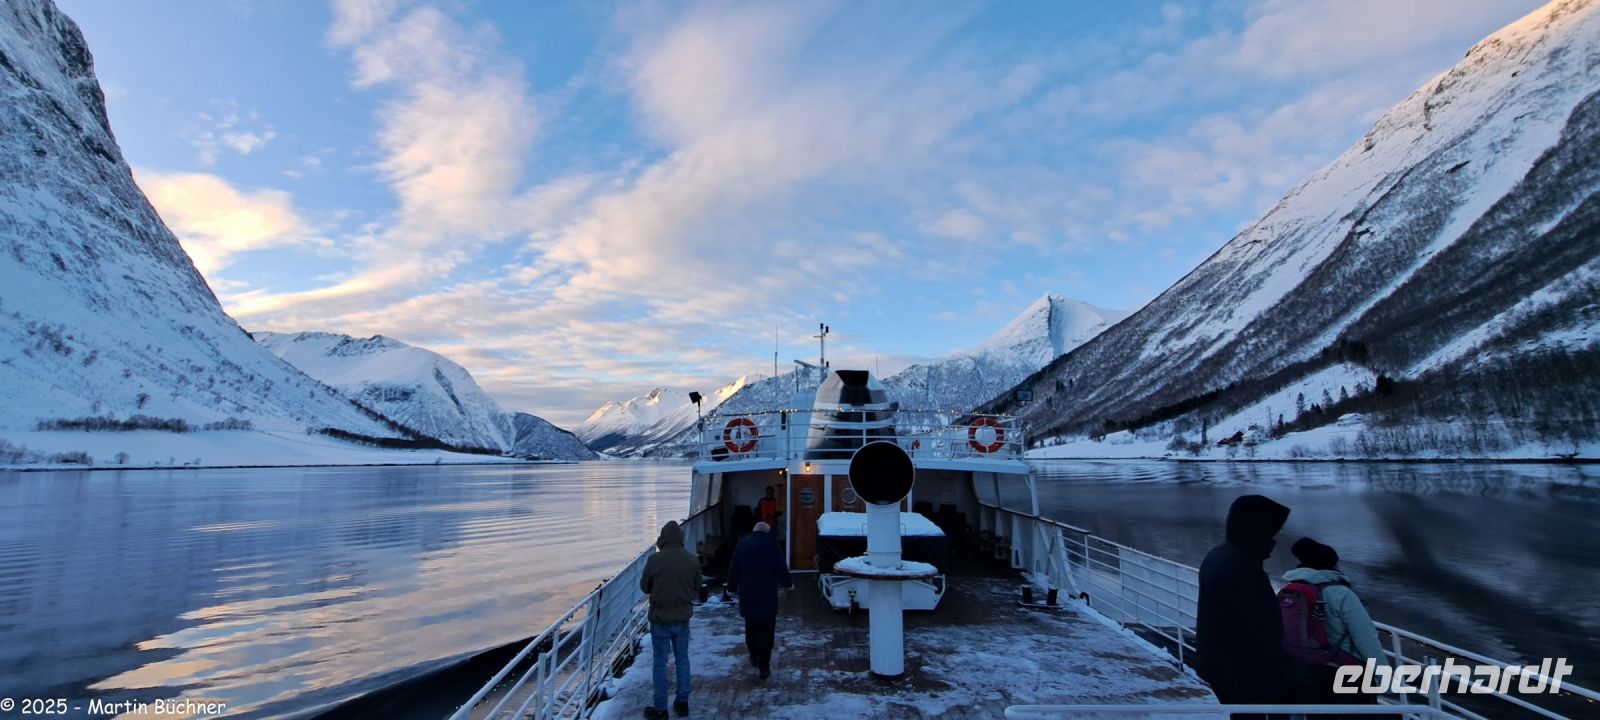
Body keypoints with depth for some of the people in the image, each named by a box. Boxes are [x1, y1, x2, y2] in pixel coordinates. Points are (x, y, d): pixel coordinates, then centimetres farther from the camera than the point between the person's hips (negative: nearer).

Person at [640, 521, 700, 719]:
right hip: (683, 617, 3)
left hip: (660, 618, -3)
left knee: (660, 662, 9)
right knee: (682, 659, 17)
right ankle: (682, 702, 25)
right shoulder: (693, 560, -8)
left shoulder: (654, 560, -18)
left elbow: (644, 587, -3)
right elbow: (697, 587, 3)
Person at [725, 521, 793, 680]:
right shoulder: (772, 546, -6)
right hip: (768, 596, -3)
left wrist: (732, 587, 18)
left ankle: (754, 657, 37)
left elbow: (734, 569, 4)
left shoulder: (742, 545, 0)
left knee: (751, 628, 22)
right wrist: (788, 583, 17)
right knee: (766, 632, 3)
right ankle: (764, 668, 5)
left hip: (747, 595, 3)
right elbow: (782, 568, -1)